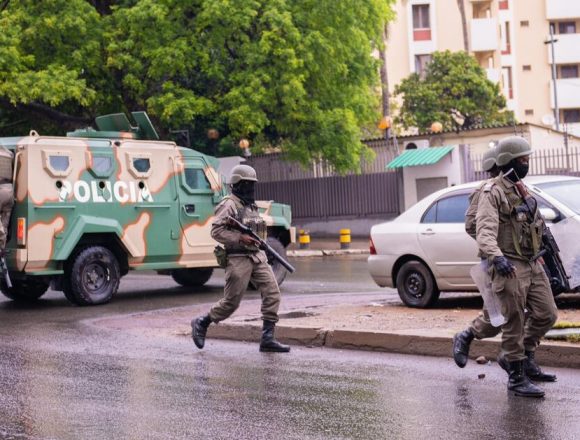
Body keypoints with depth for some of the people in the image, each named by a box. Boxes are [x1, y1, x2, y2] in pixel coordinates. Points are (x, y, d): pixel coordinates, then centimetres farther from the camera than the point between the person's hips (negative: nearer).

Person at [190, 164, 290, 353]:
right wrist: (240, 238, -22)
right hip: (238, 259, -7)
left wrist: (257, 240, 15)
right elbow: (216, 231, -17)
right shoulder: (229, 205, -9)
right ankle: (201, 323, 20)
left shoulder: (251, 206, 17)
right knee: (231, 302, -2)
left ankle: (267, 338, -5)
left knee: (272, 293, -7)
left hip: (258, 257, 7)